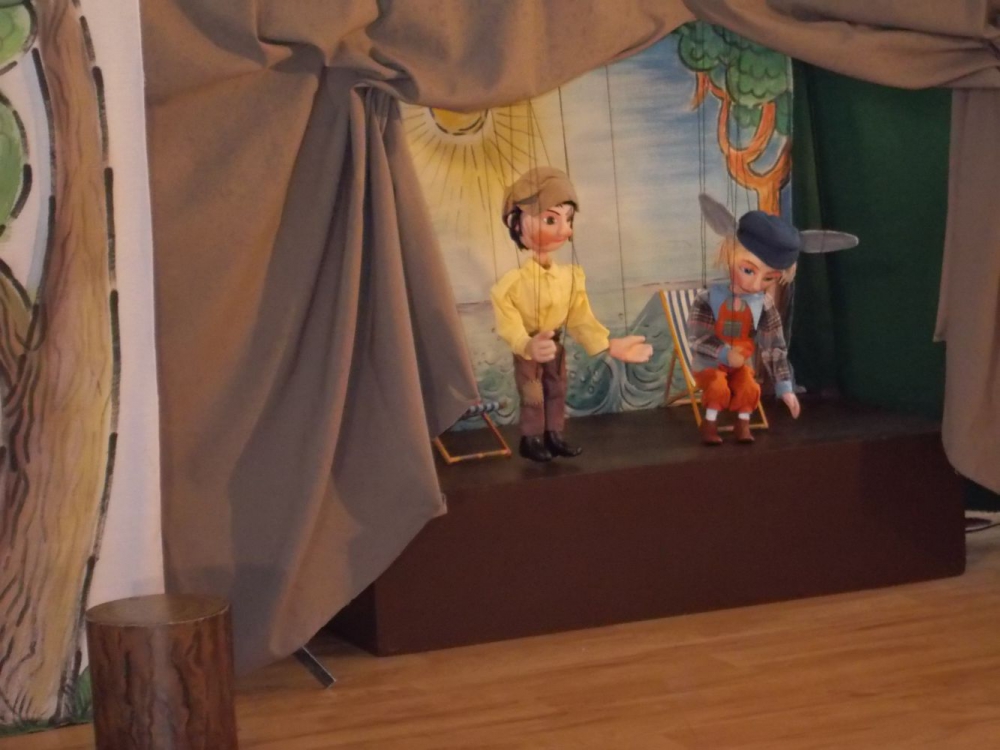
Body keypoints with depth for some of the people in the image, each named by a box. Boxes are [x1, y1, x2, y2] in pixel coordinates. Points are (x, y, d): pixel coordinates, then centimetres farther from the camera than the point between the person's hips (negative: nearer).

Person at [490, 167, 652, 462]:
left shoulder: (571, 277, -9)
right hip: (527, 351, -5)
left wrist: (611, 345, -7)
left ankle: (554, 436, 30)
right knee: (532, 397, 6)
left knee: (556, 393, 15)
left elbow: (580, 319, -2)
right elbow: (509, 325, -32)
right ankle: (531, 440, 22)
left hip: (556, 347, 5)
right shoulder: (513, 282, -27)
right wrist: (529, 346, -51)